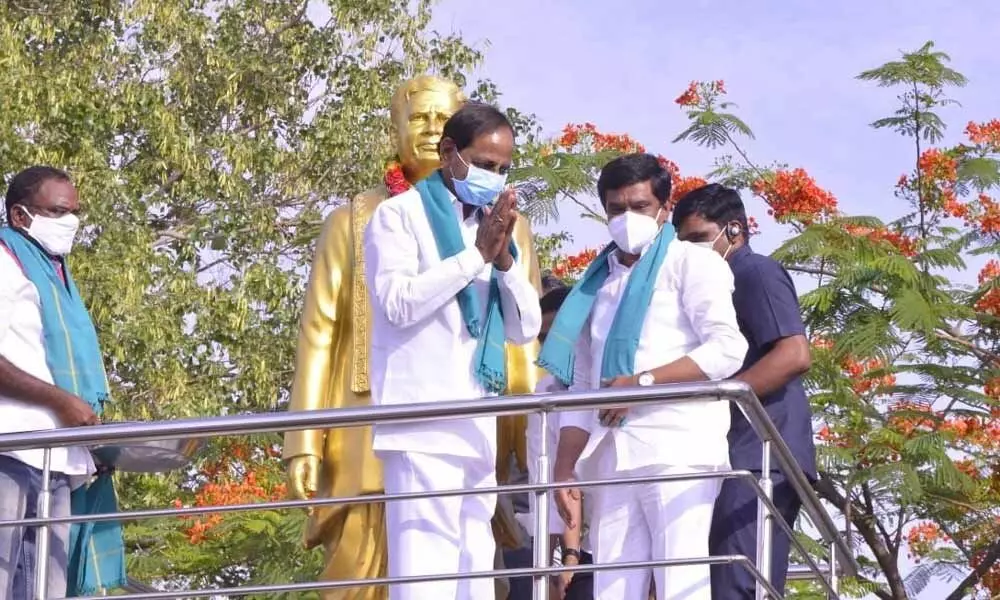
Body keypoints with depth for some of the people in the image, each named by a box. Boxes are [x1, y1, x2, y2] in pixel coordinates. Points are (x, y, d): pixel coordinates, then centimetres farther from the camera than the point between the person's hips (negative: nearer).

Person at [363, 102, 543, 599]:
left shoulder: (493, 227, 20)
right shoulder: (400, 215, 2)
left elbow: (525, 328, 13)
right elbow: (398, 301, -14)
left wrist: (504, 258, -3)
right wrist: (477, 253, -12)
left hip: (478, 427, 7)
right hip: (422, 426, -7)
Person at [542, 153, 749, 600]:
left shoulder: (690, 262, 4)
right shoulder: (599, 283, 22)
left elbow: (728, 349, -10)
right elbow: (582, 384, 20)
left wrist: (643, 381, -14)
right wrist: (564, 468, 11)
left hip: (678, 449, -6)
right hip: (615, 459, 6)